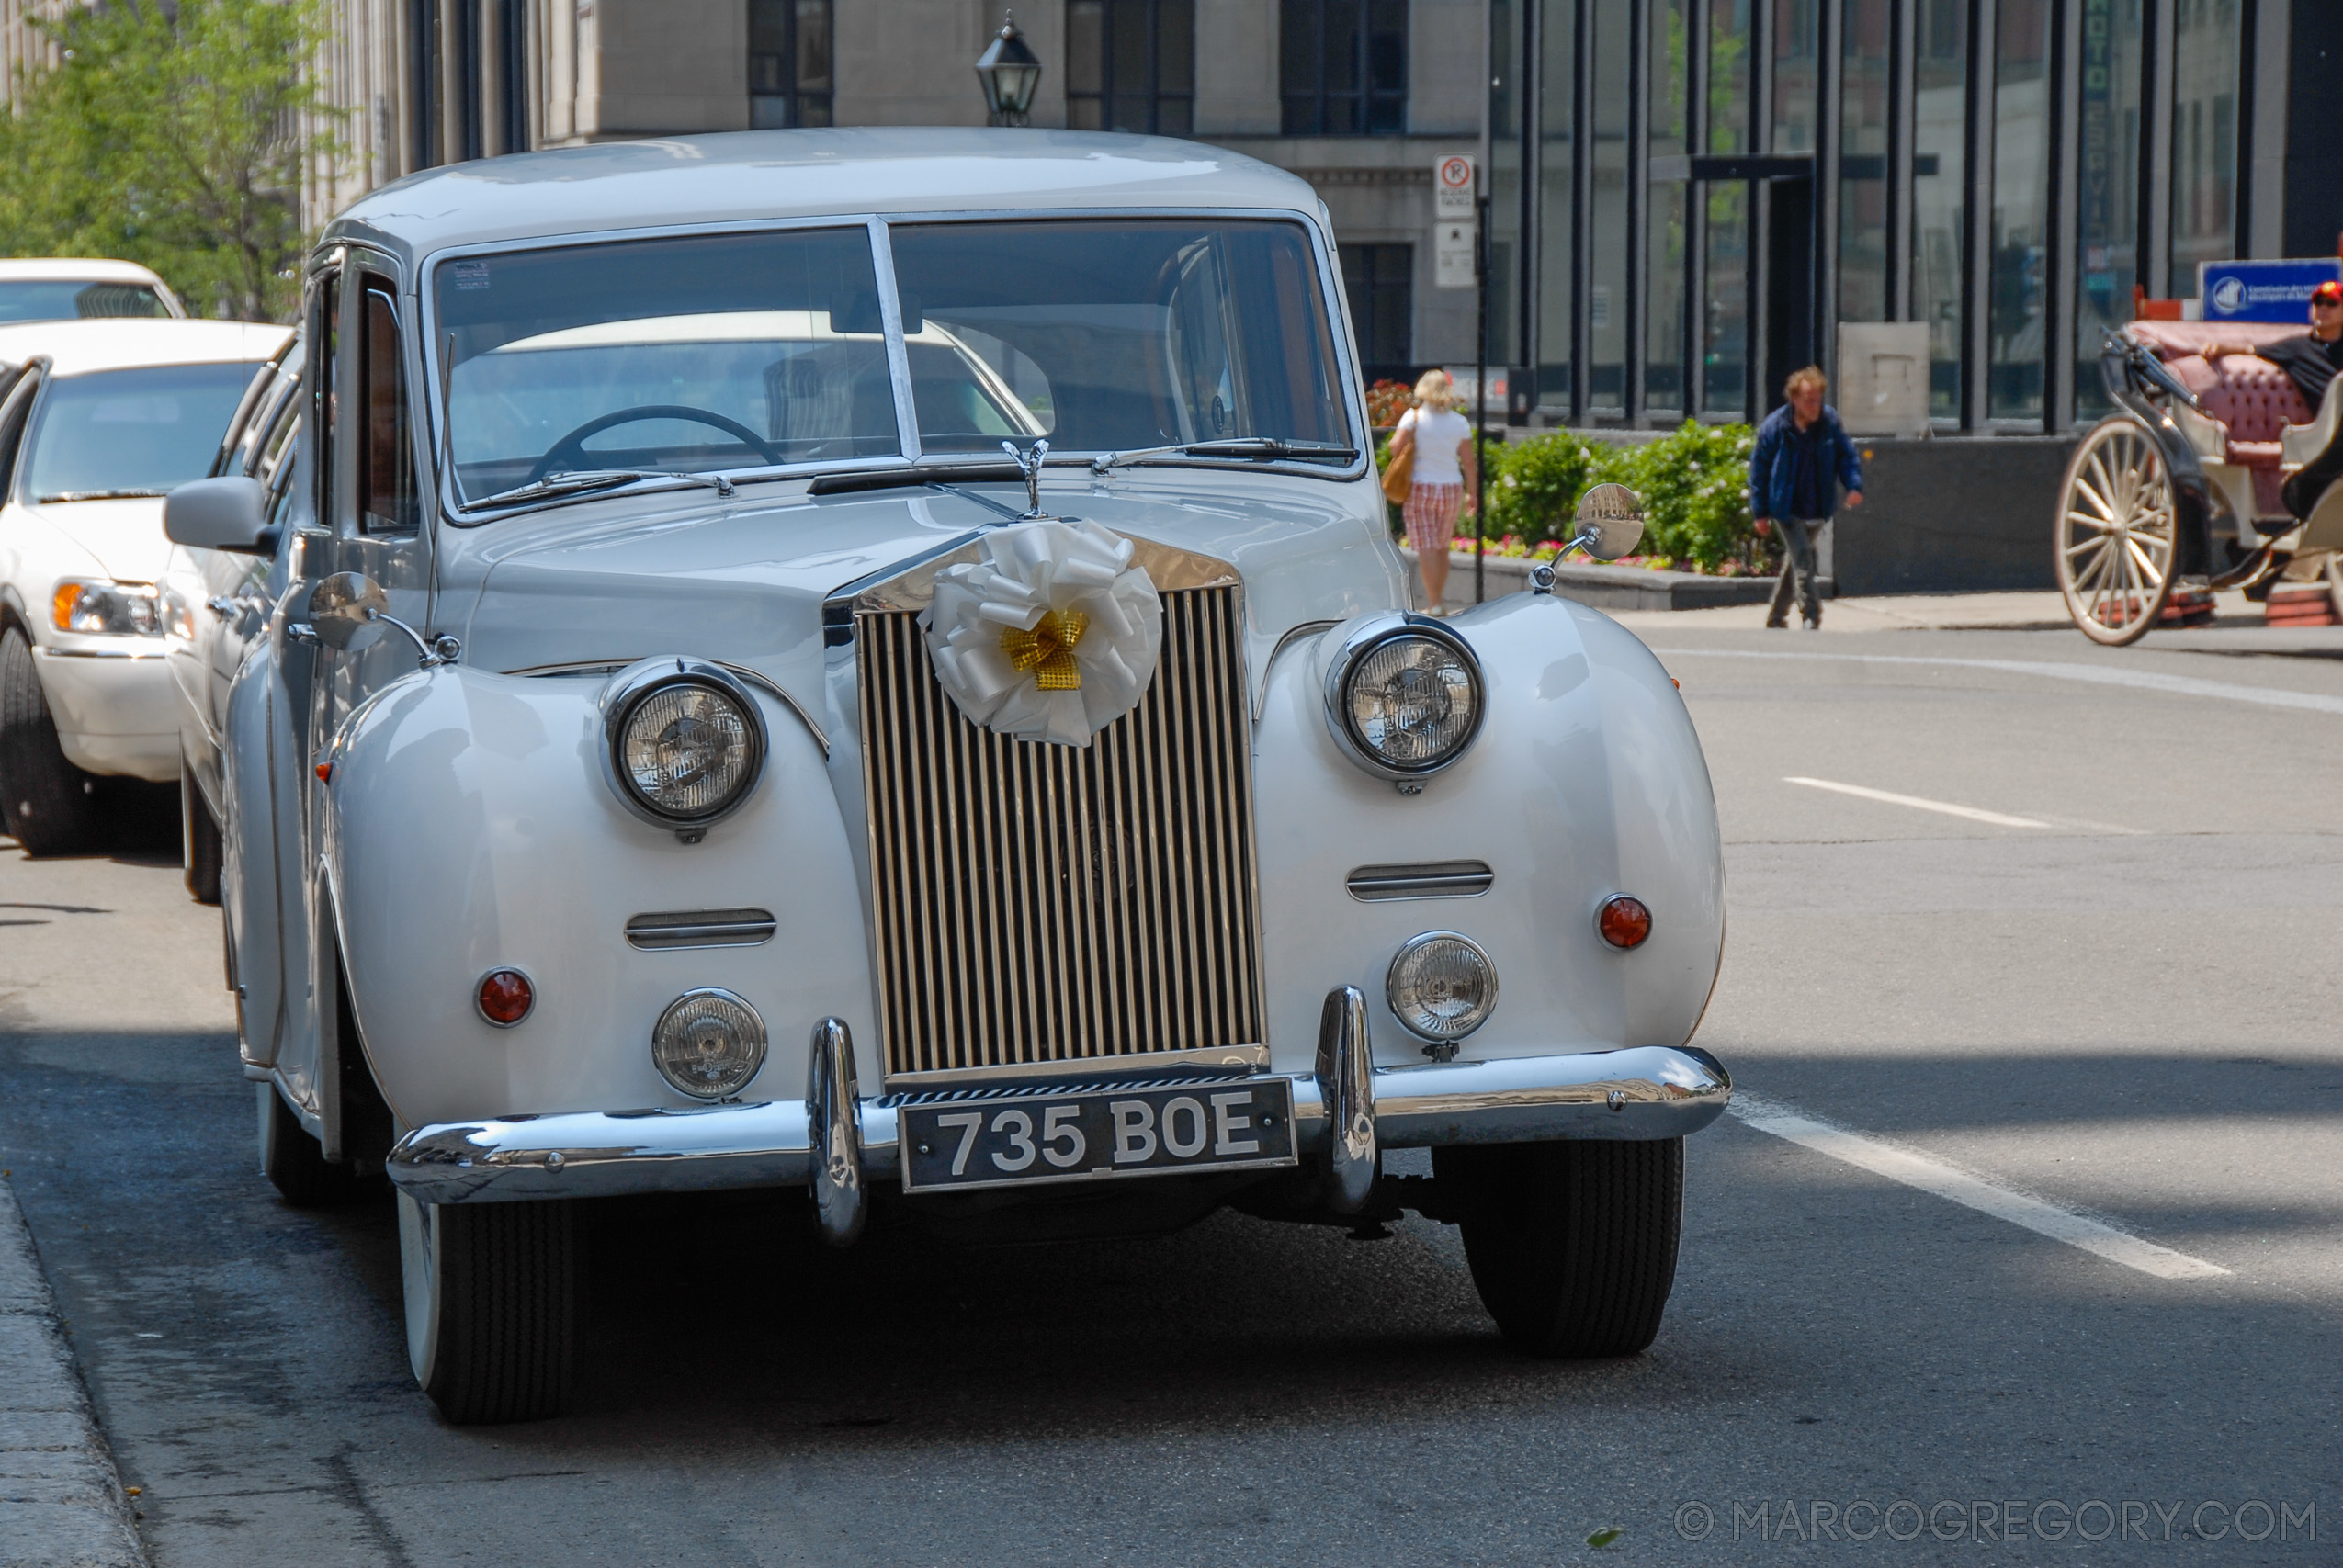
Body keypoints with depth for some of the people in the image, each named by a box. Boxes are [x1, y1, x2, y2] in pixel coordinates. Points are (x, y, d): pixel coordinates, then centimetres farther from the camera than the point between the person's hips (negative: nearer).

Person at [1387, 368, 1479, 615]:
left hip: (1421, 487, -3)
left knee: (1427, 548, -5)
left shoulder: (1414, 417, -6)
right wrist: (1471, 494, 10)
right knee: (1442, 547, 16)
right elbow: (1469, 462, 3)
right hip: (1452, 488, 3)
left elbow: (1395, 447, -15)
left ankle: (1434, 604, -13)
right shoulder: (1460, 422, 3)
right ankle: (1439, 599, 21)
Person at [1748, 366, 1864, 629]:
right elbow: (1758, 469, -4)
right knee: (1802, 560, -15)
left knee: (1794, 560, 15)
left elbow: (1846, 455, 4)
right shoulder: (1774, 427, -11)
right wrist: (1760, 511, -4)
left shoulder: (1830, 421, -4)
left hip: (1817, 509, 4)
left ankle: (1777, 617, 29)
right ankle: (1811, 617, -14)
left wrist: (1854, 484, -15)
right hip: (1788, 507, -4)